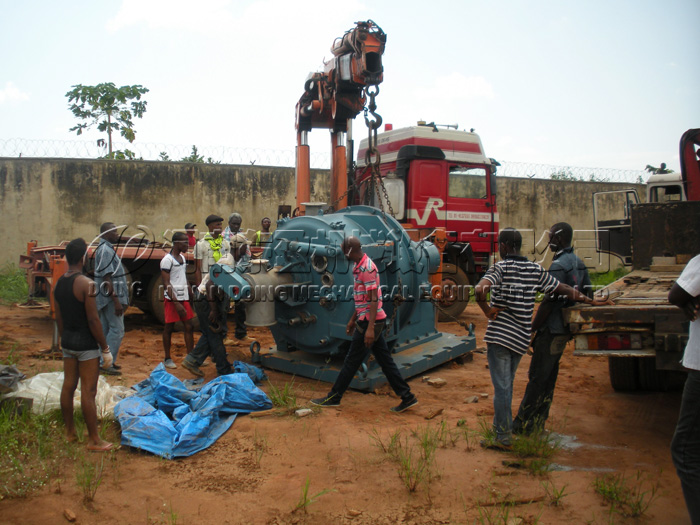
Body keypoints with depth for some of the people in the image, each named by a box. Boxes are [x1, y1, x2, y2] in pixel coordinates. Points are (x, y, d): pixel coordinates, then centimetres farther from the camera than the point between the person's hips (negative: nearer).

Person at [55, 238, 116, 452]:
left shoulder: (59, 283, 6)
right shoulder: (86, 283, -18)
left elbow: (58, 317, 13)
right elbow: (93, 319, -19)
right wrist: (105, 348, -13)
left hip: (67, 340, 8)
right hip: (86, 343, -8)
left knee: (68, 386, 16)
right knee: (88, 391, -2)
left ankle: (70, 432, 29)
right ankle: (94, 440, 5)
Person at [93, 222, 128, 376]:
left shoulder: (106, 249, 16)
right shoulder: (105, 250, -16)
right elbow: (107, 278, -22)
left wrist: (122, 299, 23)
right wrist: (116, 300, -25)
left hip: (105, 298, 11)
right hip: (111, 297, -11)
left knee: (106, 329, 13)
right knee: (117, 330, -8)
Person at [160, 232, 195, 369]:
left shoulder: (183, 258, 13)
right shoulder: (167, 260, -12)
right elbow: (166, 283, -15)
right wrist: (176, 303, -19)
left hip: (184, 298, 7)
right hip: (172, 299, -7)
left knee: (189, 327, 4)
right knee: (169, 328, 3)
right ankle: (167, 359, 14)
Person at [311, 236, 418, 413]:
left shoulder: (367, 268, -17)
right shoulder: (359, 267, 14)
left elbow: (373, 299, -22)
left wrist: (370, 328, -25)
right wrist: (353, 319, 24)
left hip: (370, 322, -10)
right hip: (368, 320, 10)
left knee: (352, 361, 1)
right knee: (385, 360, 10)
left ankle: (333, 398, 12)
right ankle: (407, 397, 14)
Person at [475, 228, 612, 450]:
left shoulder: (500, 267, -11)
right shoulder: (535, 270, 6)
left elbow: (480, 290, -27)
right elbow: (563, 289, 10)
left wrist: (487, 311, -11)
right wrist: (591, 301, 20)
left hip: (500, 336, -6)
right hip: (521, 338, 6)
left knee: (501, 387, 0)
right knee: (506, 385, 19)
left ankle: (503, 438, 5)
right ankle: (500, 426, 30)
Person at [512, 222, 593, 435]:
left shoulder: (558, 265, -18)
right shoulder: (579, 264, 10)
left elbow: (549, 302, -21)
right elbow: (588, 294, 15)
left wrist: (532, 330, -15)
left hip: (552, 330, -9)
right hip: (565, 330, 9)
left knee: (537, 378, -3)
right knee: (549, 377, 14)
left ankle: (523, 424, 2)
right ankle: (538, 422, 21)